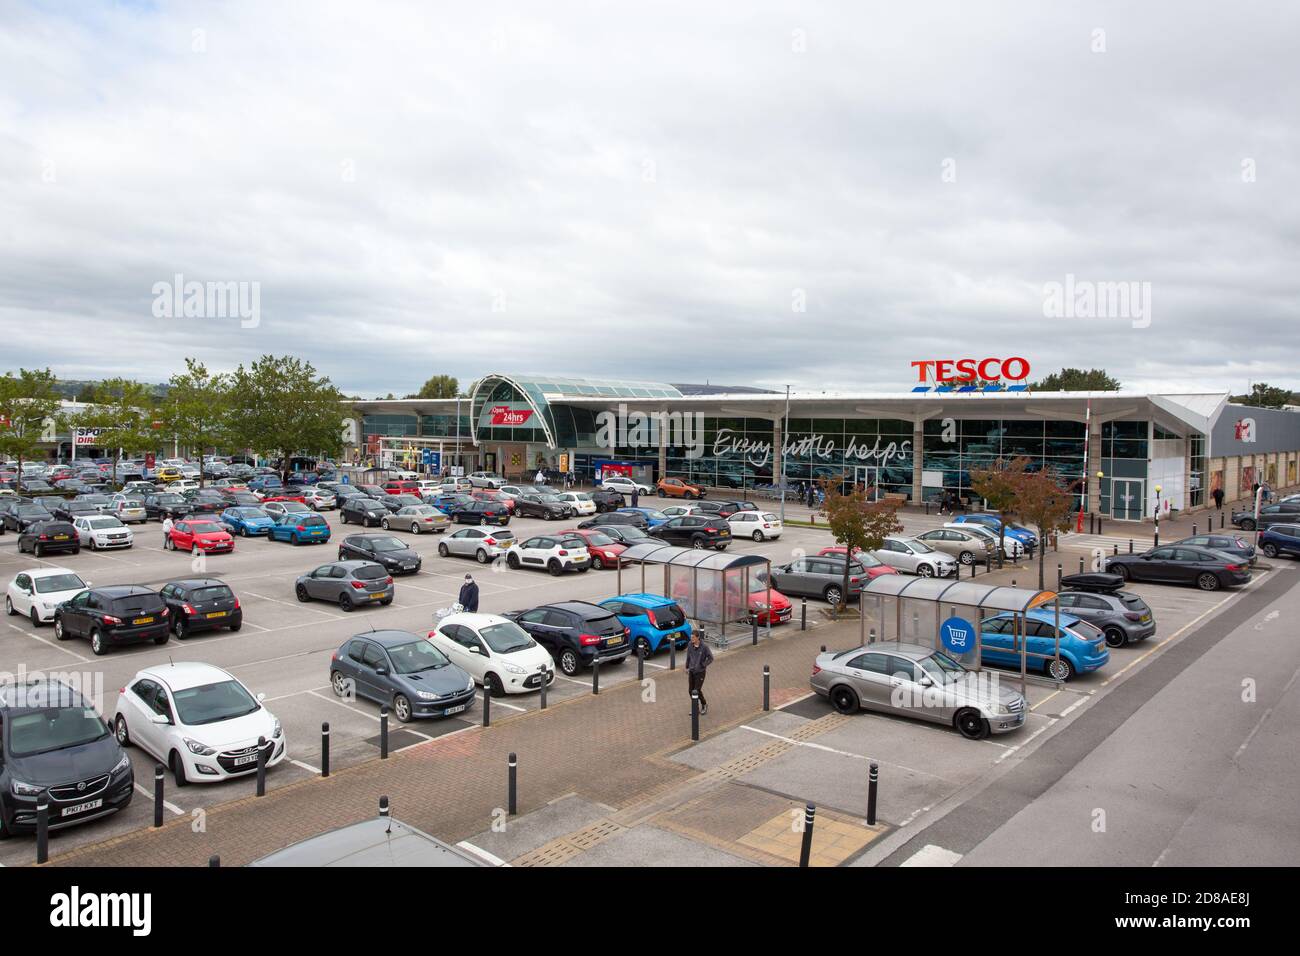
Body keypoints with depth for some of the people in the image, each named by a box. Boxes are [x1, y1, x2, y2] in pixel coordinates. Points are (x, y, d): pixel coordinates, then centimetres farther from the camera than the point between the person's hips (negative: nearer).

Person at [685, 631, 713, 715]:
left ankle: (704, 704, 22)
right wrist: (687, 667, 14)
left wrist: (703, 665, -13)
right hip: (692, 671, 5)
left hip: (700, 672, -5)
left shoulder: (704, 647, -17)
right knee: (691, 691, 7)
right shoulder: (690, 645, -5)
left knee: (697, 690, -5)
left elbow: (711, 658, -7)